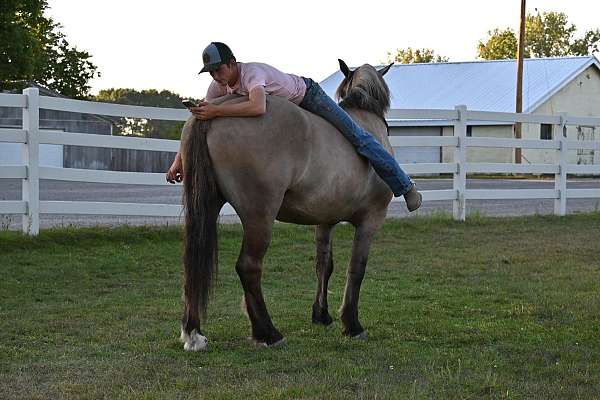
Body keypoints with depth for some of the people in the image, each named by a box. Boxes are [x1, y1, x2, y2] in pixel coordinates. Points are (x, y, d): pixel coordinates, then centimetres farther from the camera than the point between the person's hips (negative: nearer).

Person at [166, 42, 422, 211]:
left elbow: (258, 108, -62)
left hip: (308, 96, -7)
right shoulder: (219, 86, -18)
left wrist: (216, 111, -64)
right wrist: (179, 160, -23)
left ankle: (405, 187, 5)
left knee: (358, 139, -7)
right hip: (287, 113, 7)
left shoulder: (252, 73, -41)